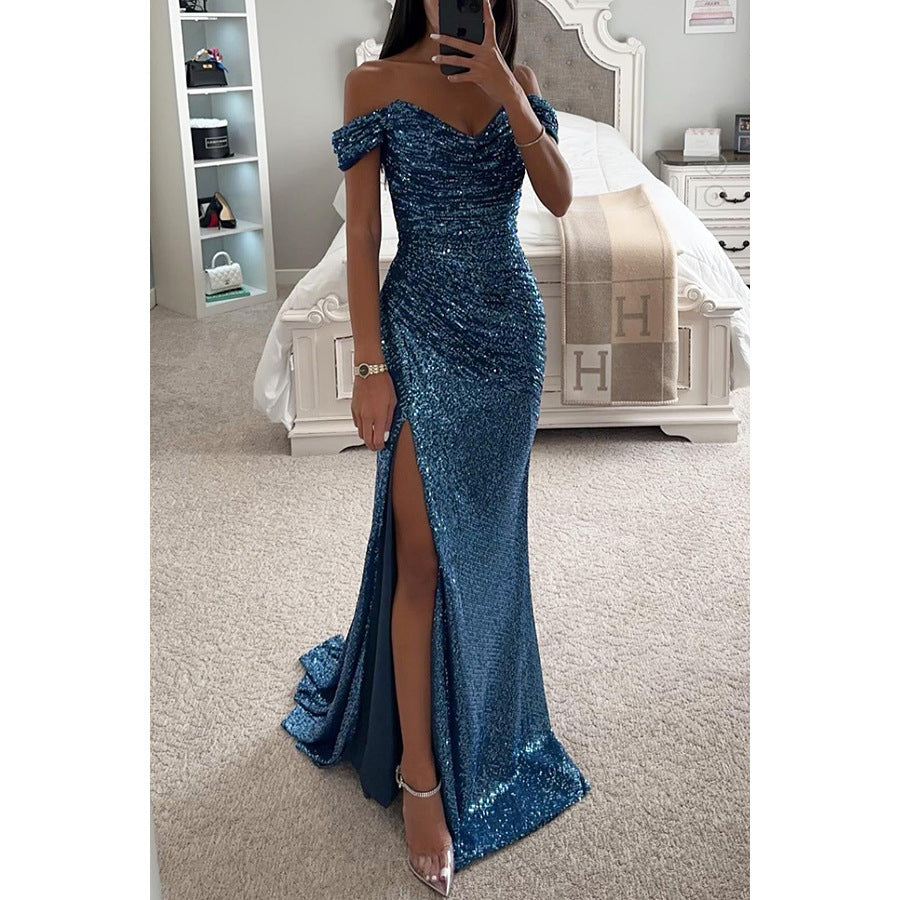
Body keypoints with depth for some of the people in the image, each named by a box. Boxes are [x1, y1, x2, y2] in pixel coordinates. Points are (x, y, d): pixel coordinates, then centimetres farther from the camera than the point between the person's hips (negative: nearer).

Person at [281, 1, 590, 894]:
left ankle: (482, 710, 37)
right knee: (423, 553, -5)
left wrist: (503, 86, -17)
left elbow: (559, 197, -7)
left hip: (513, 326, 4)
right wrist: (370, 366, -12)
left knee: (488, 536, 15)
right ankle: (421, 776, 6)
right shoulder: (375, 83, -4)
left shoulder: (516, 80, 7)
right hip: (422, 330, -4)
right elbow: (361, 236, -7)